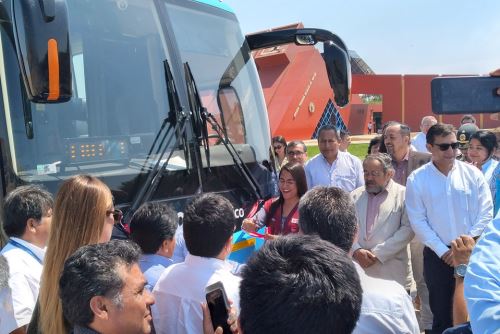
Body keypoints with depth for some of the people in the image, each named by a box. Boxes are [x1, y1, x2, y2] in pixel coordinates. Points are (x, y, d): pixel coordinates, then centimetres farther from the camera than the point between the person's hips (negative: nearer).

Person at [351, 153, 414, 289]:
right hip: (359, 269, 3)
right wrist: (356, 250, -10)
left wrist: (378, 253, -11)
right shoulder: (355, 196, 13)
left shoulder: (403, 194, 0)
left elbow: (407, 229, -8)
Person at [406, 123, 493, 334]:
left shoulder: (472, 173, -1)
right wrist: (442, 251, -10)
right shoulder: (417, 179, -5)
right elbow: (418, 221, -6)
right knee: (441, 313, 11)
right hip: (437, 256, -1)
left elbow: (485, 213, -2)